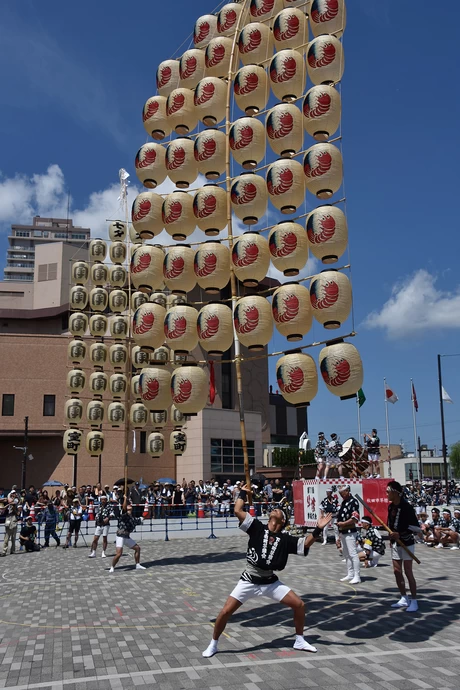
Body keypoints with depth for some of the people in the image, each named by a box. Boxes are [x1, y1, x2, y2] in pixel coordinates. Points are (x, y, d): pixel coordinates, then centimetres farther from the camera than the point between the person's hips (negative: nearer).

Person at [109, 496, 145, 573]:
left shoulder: (133, 517, 14)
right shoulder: (124, 514, -8)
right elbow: (124, 508, -28)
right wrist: (125, 499, -29)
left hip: (127, 537, 8)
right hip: (121, 536, -8)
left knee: (137, 548, 12)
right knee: (119, 553, -17)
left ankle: (138, 565, 25)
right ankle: (112, 568, 3)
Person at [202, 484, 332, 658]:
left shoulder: (285, 539, 0)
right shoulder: (257, 527, -6)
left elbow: (305, 543, -9)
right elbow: (237, 510, -13)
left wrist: (318, 529, -18)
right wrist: (243, 492, -3)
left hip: (270, 582, 2)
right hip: (249, 581, -2)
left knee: (299, 605, -2)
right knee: (225, 612, -9)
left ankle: (299, 641, 21)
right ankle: (213, 644, 17)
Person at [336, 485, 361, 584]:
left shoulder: (353, 502, -12)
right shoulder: (343, 502, 17)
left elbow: (355, 518, -19)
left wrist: (343, 523, -15)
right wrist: (339, 535, 21)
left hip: (350, 532, -10)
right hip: (342, 532, 10)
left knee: (353, 554, -9)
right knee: (346, 554, 15)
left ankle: (357, 576, -6)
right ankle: (350, 575, 24)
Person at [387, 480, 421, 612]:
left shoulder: (406, 507, -19)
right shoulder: (391, 506, 4)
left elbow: (416, 527, -19)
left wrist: (400, 534, -23)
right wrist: (392, 536, 8)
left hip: (406, 543, -8)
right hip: (395, 543, 8)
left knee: (408, 572, -6)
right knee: (397, 571, 10)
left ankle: (414, 601, 4)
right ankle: (404, 599, 23)